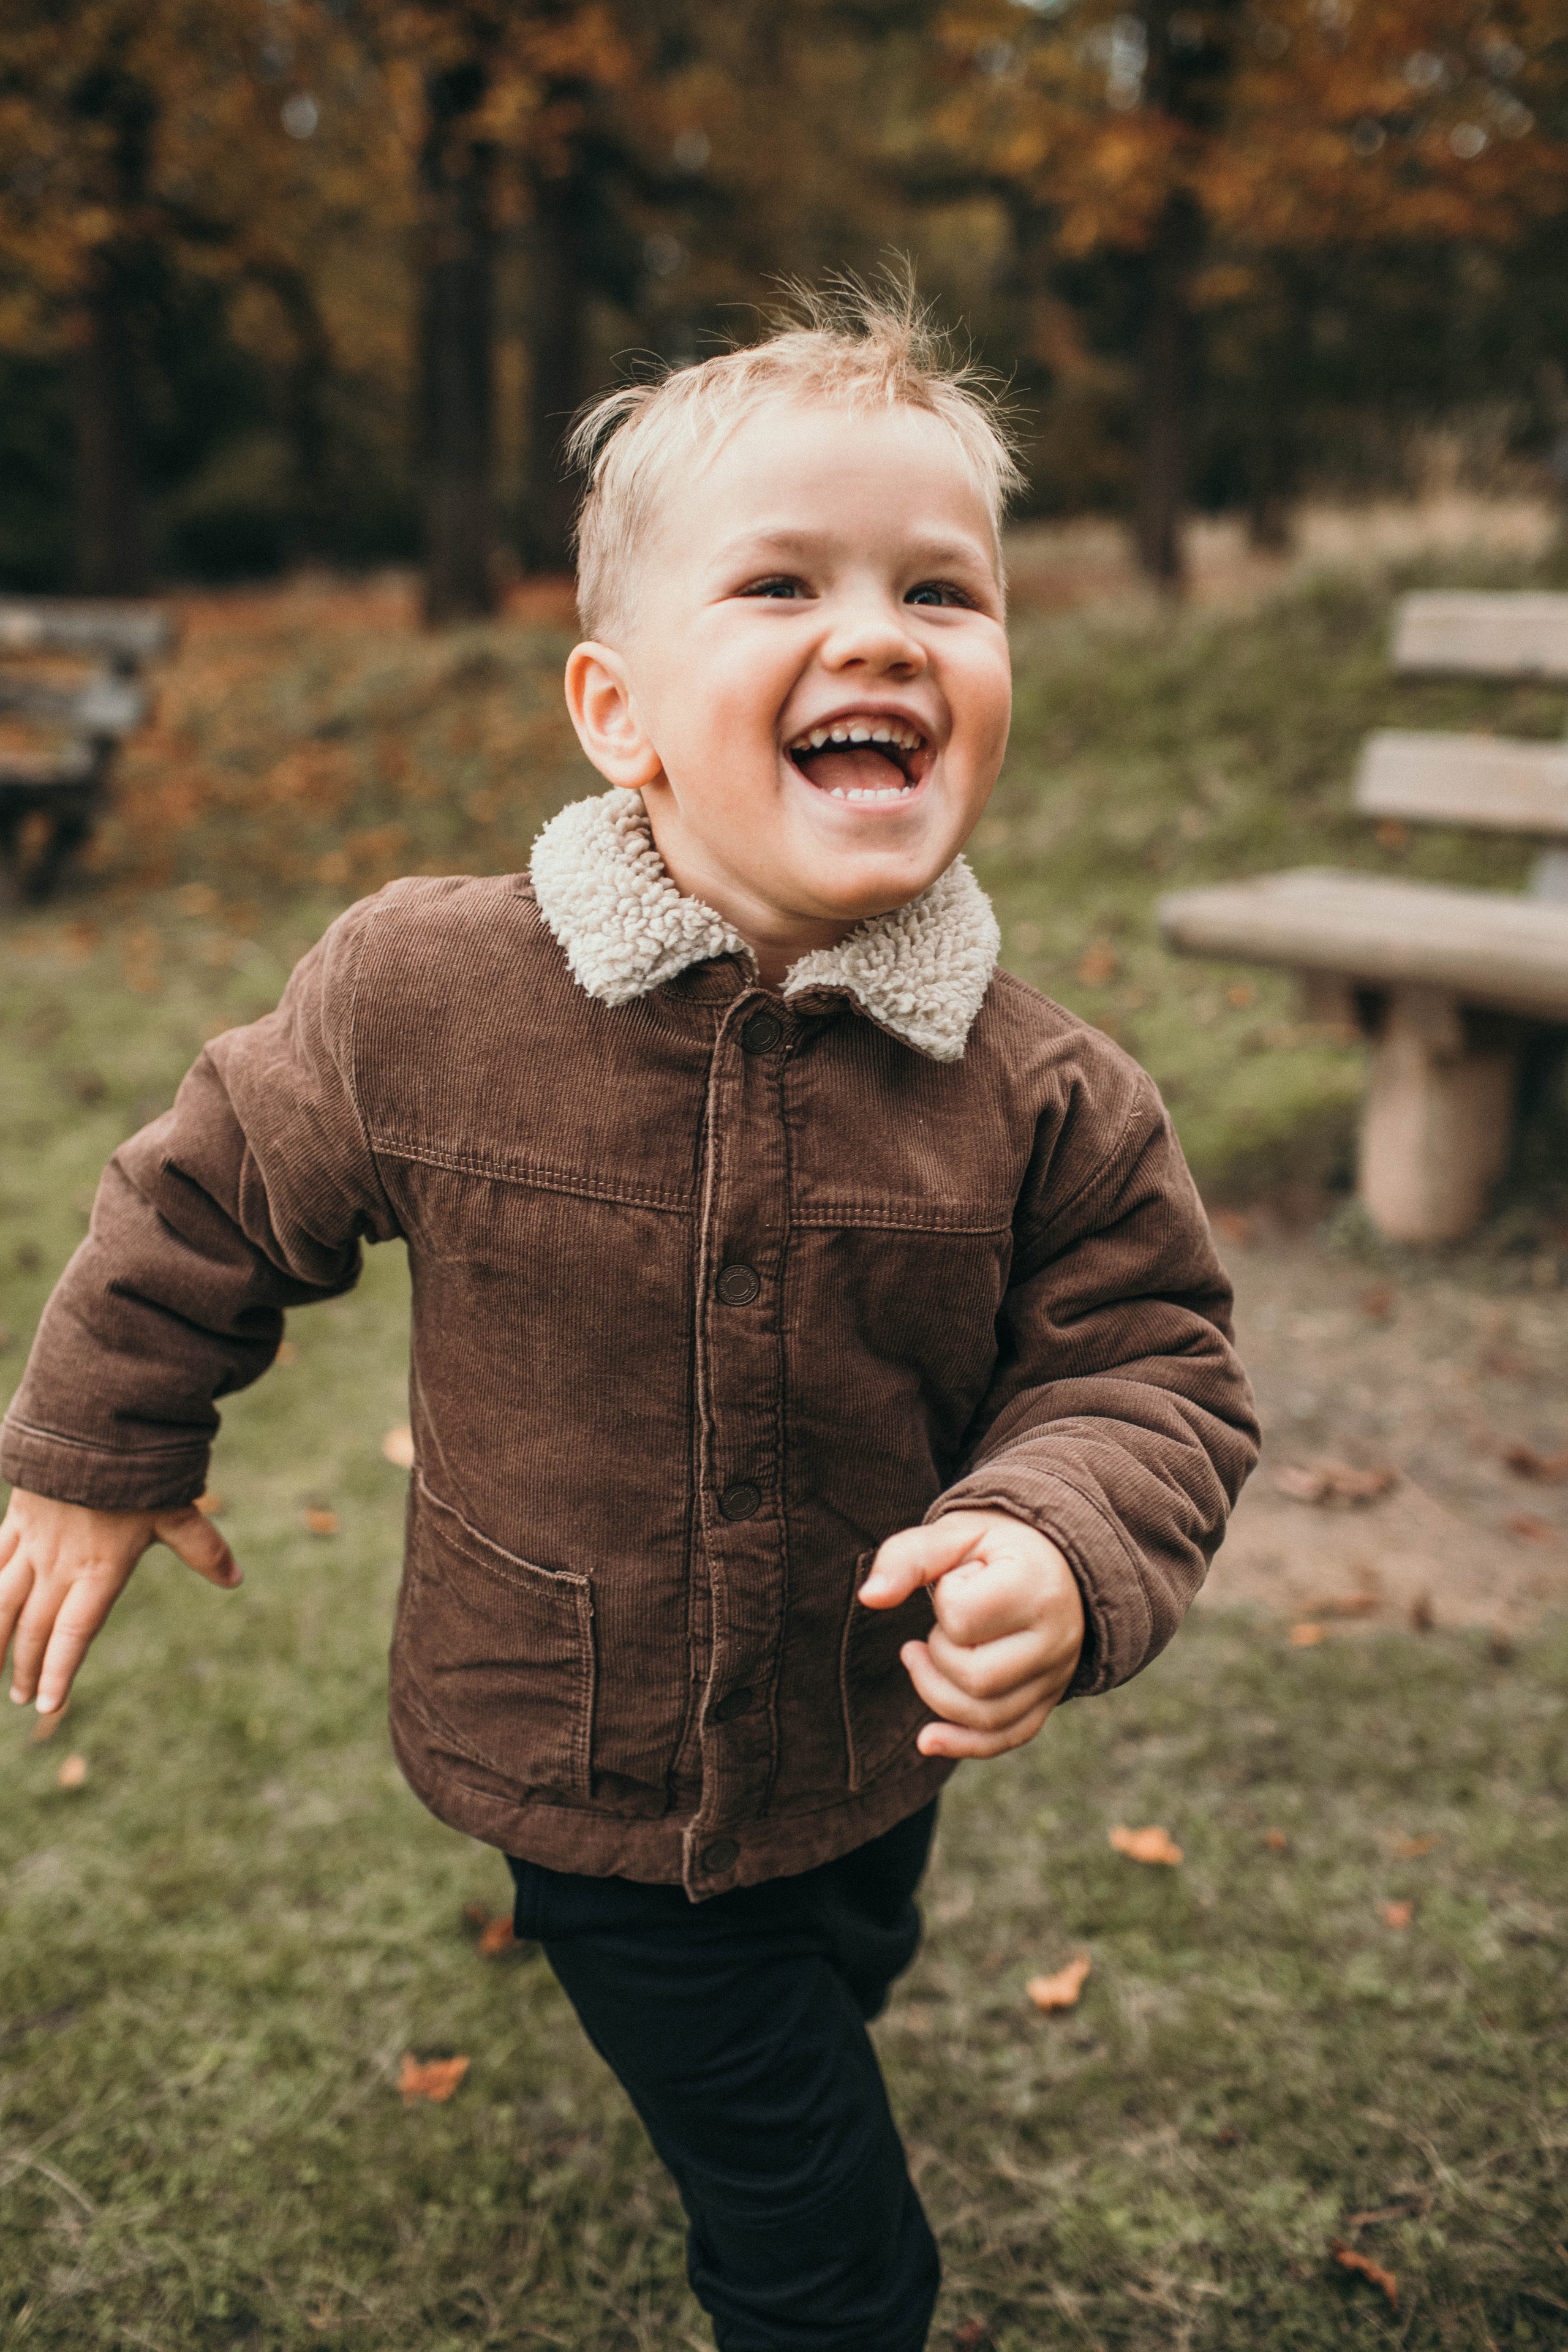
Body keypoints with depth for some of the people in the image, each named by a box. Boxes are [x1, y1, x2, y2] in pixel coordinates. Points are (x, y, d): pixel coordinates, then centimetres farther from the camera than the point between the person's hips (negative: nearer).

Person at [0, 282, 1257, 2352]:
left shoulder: (1041, 1094, -19)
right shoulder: (424, 994, -22)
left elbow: (1150, 1367, -10)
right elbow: (216, 1197, -5)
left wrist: (1061, 1556, -31)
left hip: (865, 1759, 3)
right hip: (586, 1769, -3)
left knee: (842, 1975, 36)